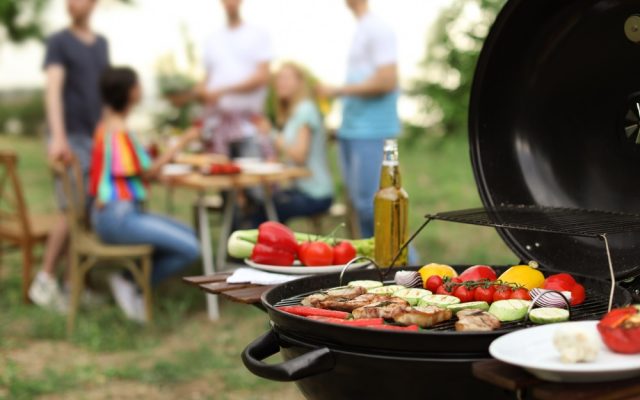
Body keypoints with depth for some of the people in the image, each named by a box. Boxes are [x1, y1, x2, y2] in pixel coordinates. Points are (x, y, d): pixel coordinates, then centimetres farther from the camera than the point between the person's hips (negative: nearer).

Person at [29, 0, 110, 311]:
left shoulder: (102, 44, 14)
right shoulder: (58, 42, -3)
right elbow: (53, 89, -15)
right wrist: (59, 137, -28)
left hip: (97, 138, 5)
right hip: (70, 139, -5)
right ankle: (44, 281, -1)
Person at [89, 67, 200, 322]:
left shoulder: (105, 126, 14)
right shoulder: (119, 132, -17)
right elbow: (147, 173, -11)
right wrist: (182, 143, -8)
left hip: (112, 214, 10)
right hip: (119, 217, -10)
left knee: (188, 237, 9)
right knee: (190, 249, -16)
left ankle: (130, 281, 4)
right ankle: (131, 284, -2)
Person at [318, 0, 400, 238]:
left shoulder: (377, 29, -10)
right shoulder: (360, 31, 16)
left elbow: (387, 80, -17)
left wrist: (337, 91, -12)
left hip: (371, 132, -9)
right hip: (352, 130, 9)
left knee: (369, 203, -10)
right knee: (358, 201, 11)